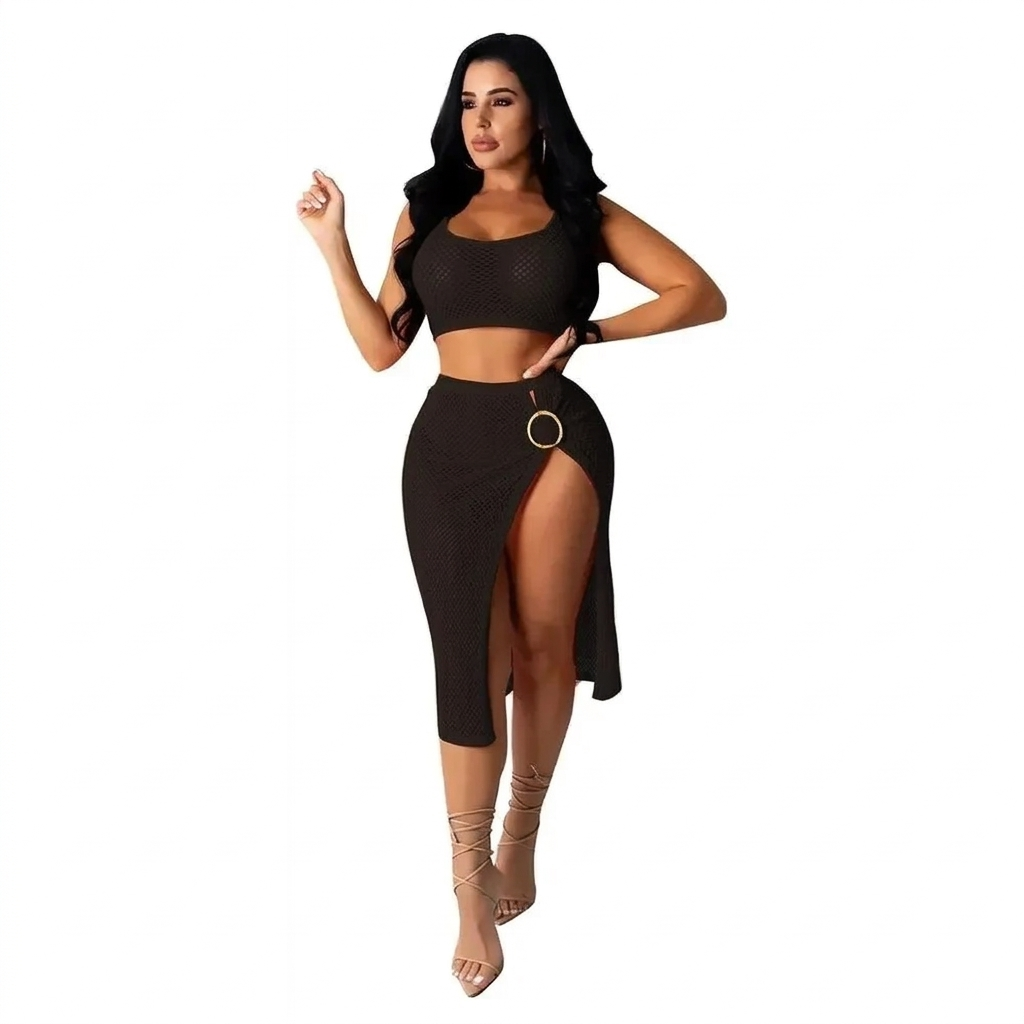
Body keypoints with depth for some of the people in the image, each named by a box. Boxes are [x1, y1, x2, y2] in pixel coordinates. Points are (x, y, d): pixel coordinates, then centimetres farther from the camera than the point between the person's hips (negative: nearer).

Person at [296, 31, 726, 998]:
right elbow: (381, 346, 5)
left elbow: (703, 295, 1)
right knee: (472, 655, -4)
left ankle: (521, 833, 26)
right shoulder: (427, 209, 11)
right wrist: (333, 244, -1)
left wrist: (589, 333, -5)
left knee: (543, 642, 4)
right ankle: (472, 885, 2)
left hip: (553, 433, -1)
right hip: (449, 442, 1)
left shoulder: (582, 211, 6)